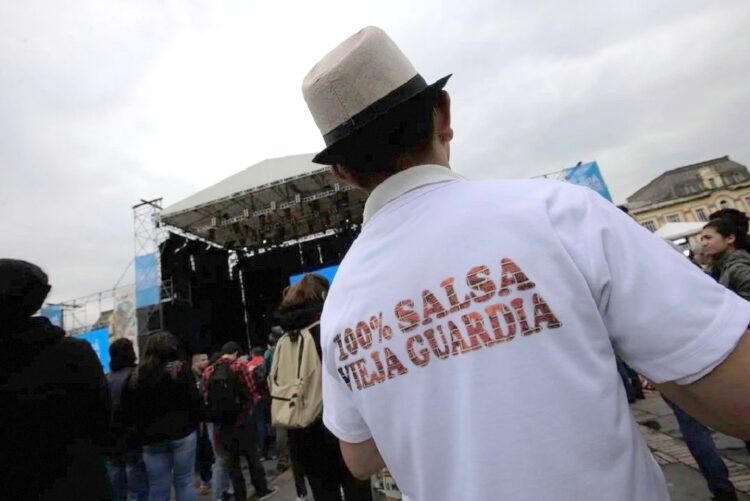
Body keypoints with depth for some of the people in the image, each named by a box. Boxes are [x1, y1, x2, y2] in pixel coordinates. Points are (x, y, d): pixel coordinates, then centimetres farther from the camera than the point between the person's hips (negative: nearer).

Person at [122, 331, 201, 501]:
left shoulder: (136, 376, 5)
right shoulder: (180, 369, -7)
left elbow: (128, 410, 7)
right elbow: (194, 401, -10)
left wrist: (142, 432, 18)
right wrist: (195, 423, 6)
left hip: (152, 439, 3)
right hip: (182, 433, -3)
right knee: (184, 482, 7)